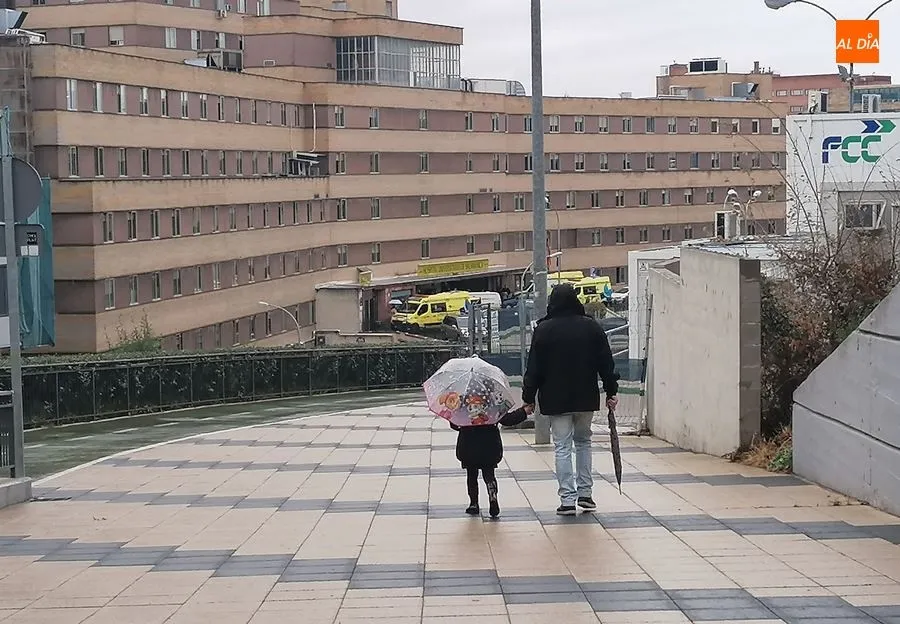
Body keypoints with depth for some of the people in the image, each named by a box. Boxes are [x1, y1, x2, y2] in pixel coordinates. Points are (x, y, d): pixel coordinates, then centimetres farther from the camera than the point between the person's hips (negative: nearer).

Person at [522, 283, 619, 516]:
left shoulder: (544, 330, -7)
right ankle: (585, 494, 16)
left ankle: (567, 500, -3)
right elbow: (606, 363, 3)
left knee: (562, 447, 1)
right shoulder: (592, 327, 0)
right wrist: (611, 392, 11)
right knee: (583, 441, 19)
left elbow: (534, 367, -5)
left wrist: (529, 398, 2)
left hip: (556, 399, -3)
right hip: (586, 398, 3)